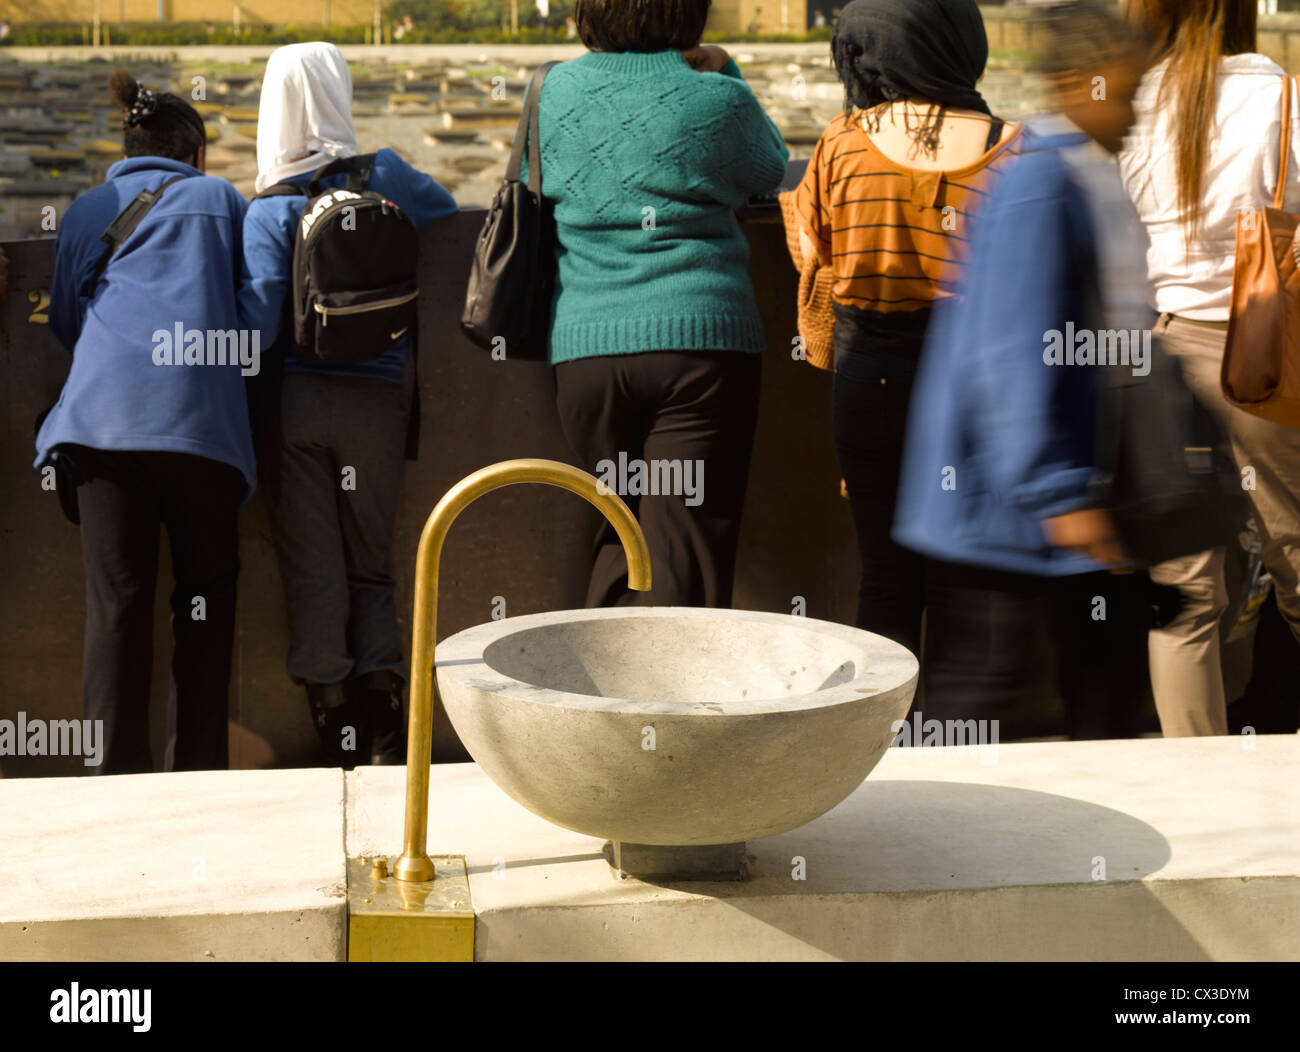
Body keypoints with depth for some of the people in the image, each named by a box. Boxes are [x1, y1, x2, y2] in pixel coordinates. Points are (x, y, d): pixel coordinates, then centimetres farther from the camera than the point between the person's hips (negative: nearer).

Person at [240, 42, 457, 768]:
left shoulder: (270, 210, -7)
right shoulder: (386, 178, 0)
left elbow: (259, 319, -14)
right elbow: (446, 208, 20)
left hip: (298, 402, -1)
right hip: (377, 402, 2)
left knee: (312, 571, 7)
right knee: (372, 564, 12)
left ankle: (335, 735, 7)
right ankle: (385, 731, 2)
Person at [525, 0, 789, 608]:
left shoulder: (553, 93, 6)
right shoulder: (714, 99, -2)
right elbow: (771, 171, 19)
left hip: (583, 347, 4)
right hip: (700, 341, -3)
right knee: (686, 553, -3)